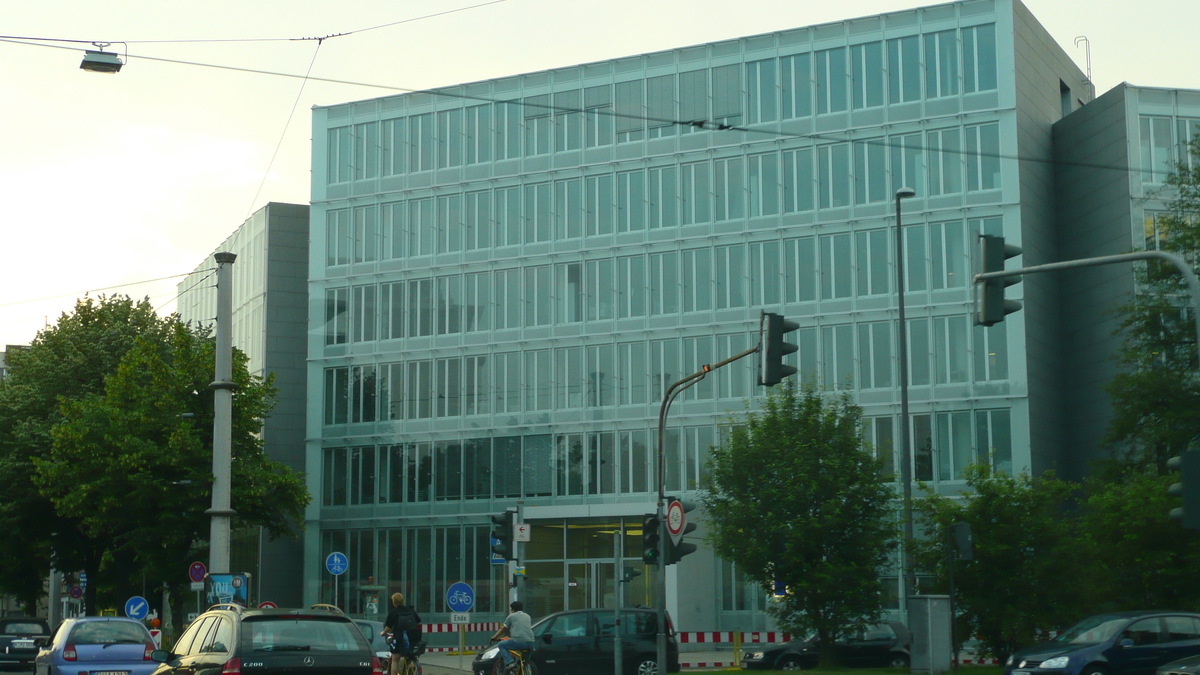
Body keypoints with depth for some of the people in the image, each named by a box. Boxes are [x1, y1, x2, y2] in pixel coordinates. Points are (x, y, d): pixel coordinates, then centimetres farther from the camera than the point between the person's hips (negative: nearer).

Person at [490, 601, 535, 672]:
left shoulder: (511, 616, 10)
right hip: (530, 643, 5)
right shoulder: (527, 616, 24)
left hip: (518, 641, -5)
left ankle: (509, 662, -3)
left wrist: (494, 637, 33)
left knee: (501, 645, 16)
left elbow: (503, 629, 18)